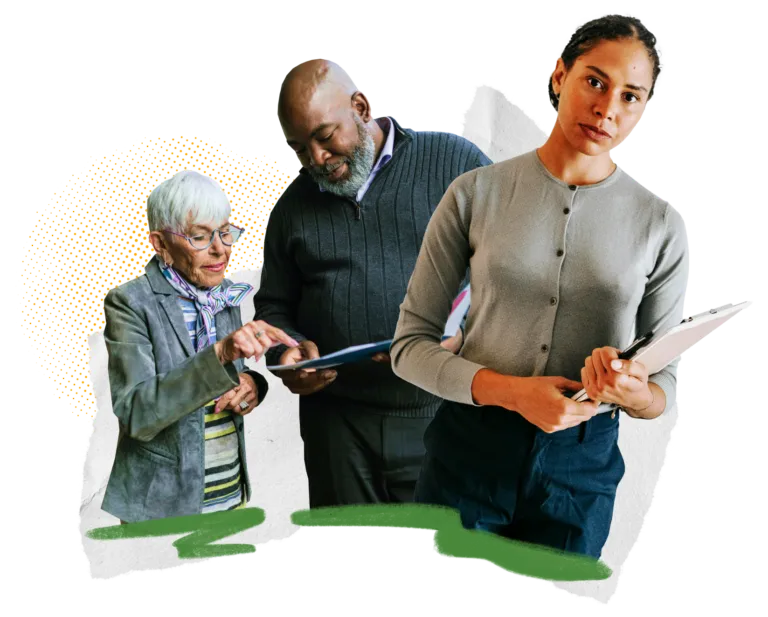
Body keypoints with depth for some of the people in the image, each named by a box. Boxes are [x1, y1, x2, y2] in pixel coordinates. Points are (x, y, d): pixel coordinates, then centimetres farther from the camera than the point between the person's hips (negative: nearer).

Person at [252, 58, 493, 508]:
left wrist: (461, 331, -16)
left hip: (446, 416, -3)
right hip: (337, 423, 3)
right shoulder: (293, 205, 13)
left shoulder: (455, 162, 1)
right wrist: (288, 349, -2)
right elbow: (274, 306, 20)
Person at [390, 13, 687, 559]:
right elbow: (410, 344, -5)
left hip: (582, 469, 1)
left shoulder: (660, 225, -5)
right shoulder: (477, 193, -7)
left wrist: (632, 394, -21)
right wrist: (510, 391, -19)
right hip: (468, 449, -1)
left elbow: (668, 386, 2)